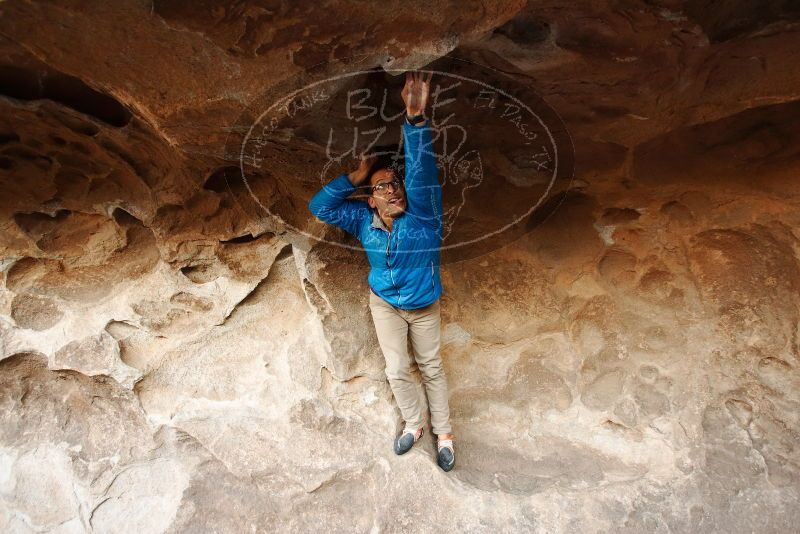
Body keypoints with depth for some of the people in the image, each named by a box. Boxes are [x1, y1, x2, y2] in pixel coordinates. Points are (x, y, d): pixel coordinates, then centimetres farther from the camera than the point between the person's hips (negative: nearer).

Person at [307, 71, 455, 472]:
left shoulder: (422, 215, -29)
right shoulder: (364, 221, -18)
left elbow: (422, 173, -47)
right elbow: (319, 207, -19)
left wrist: (415, 118, -60)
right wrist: (356, 177, -29)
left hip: (424, 307, -2)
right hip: (384, 303, 2)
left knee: (431, 368, 14)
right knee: (396, 370, 9)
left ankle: (443, 433, 32)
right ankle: (413, 424, 35)